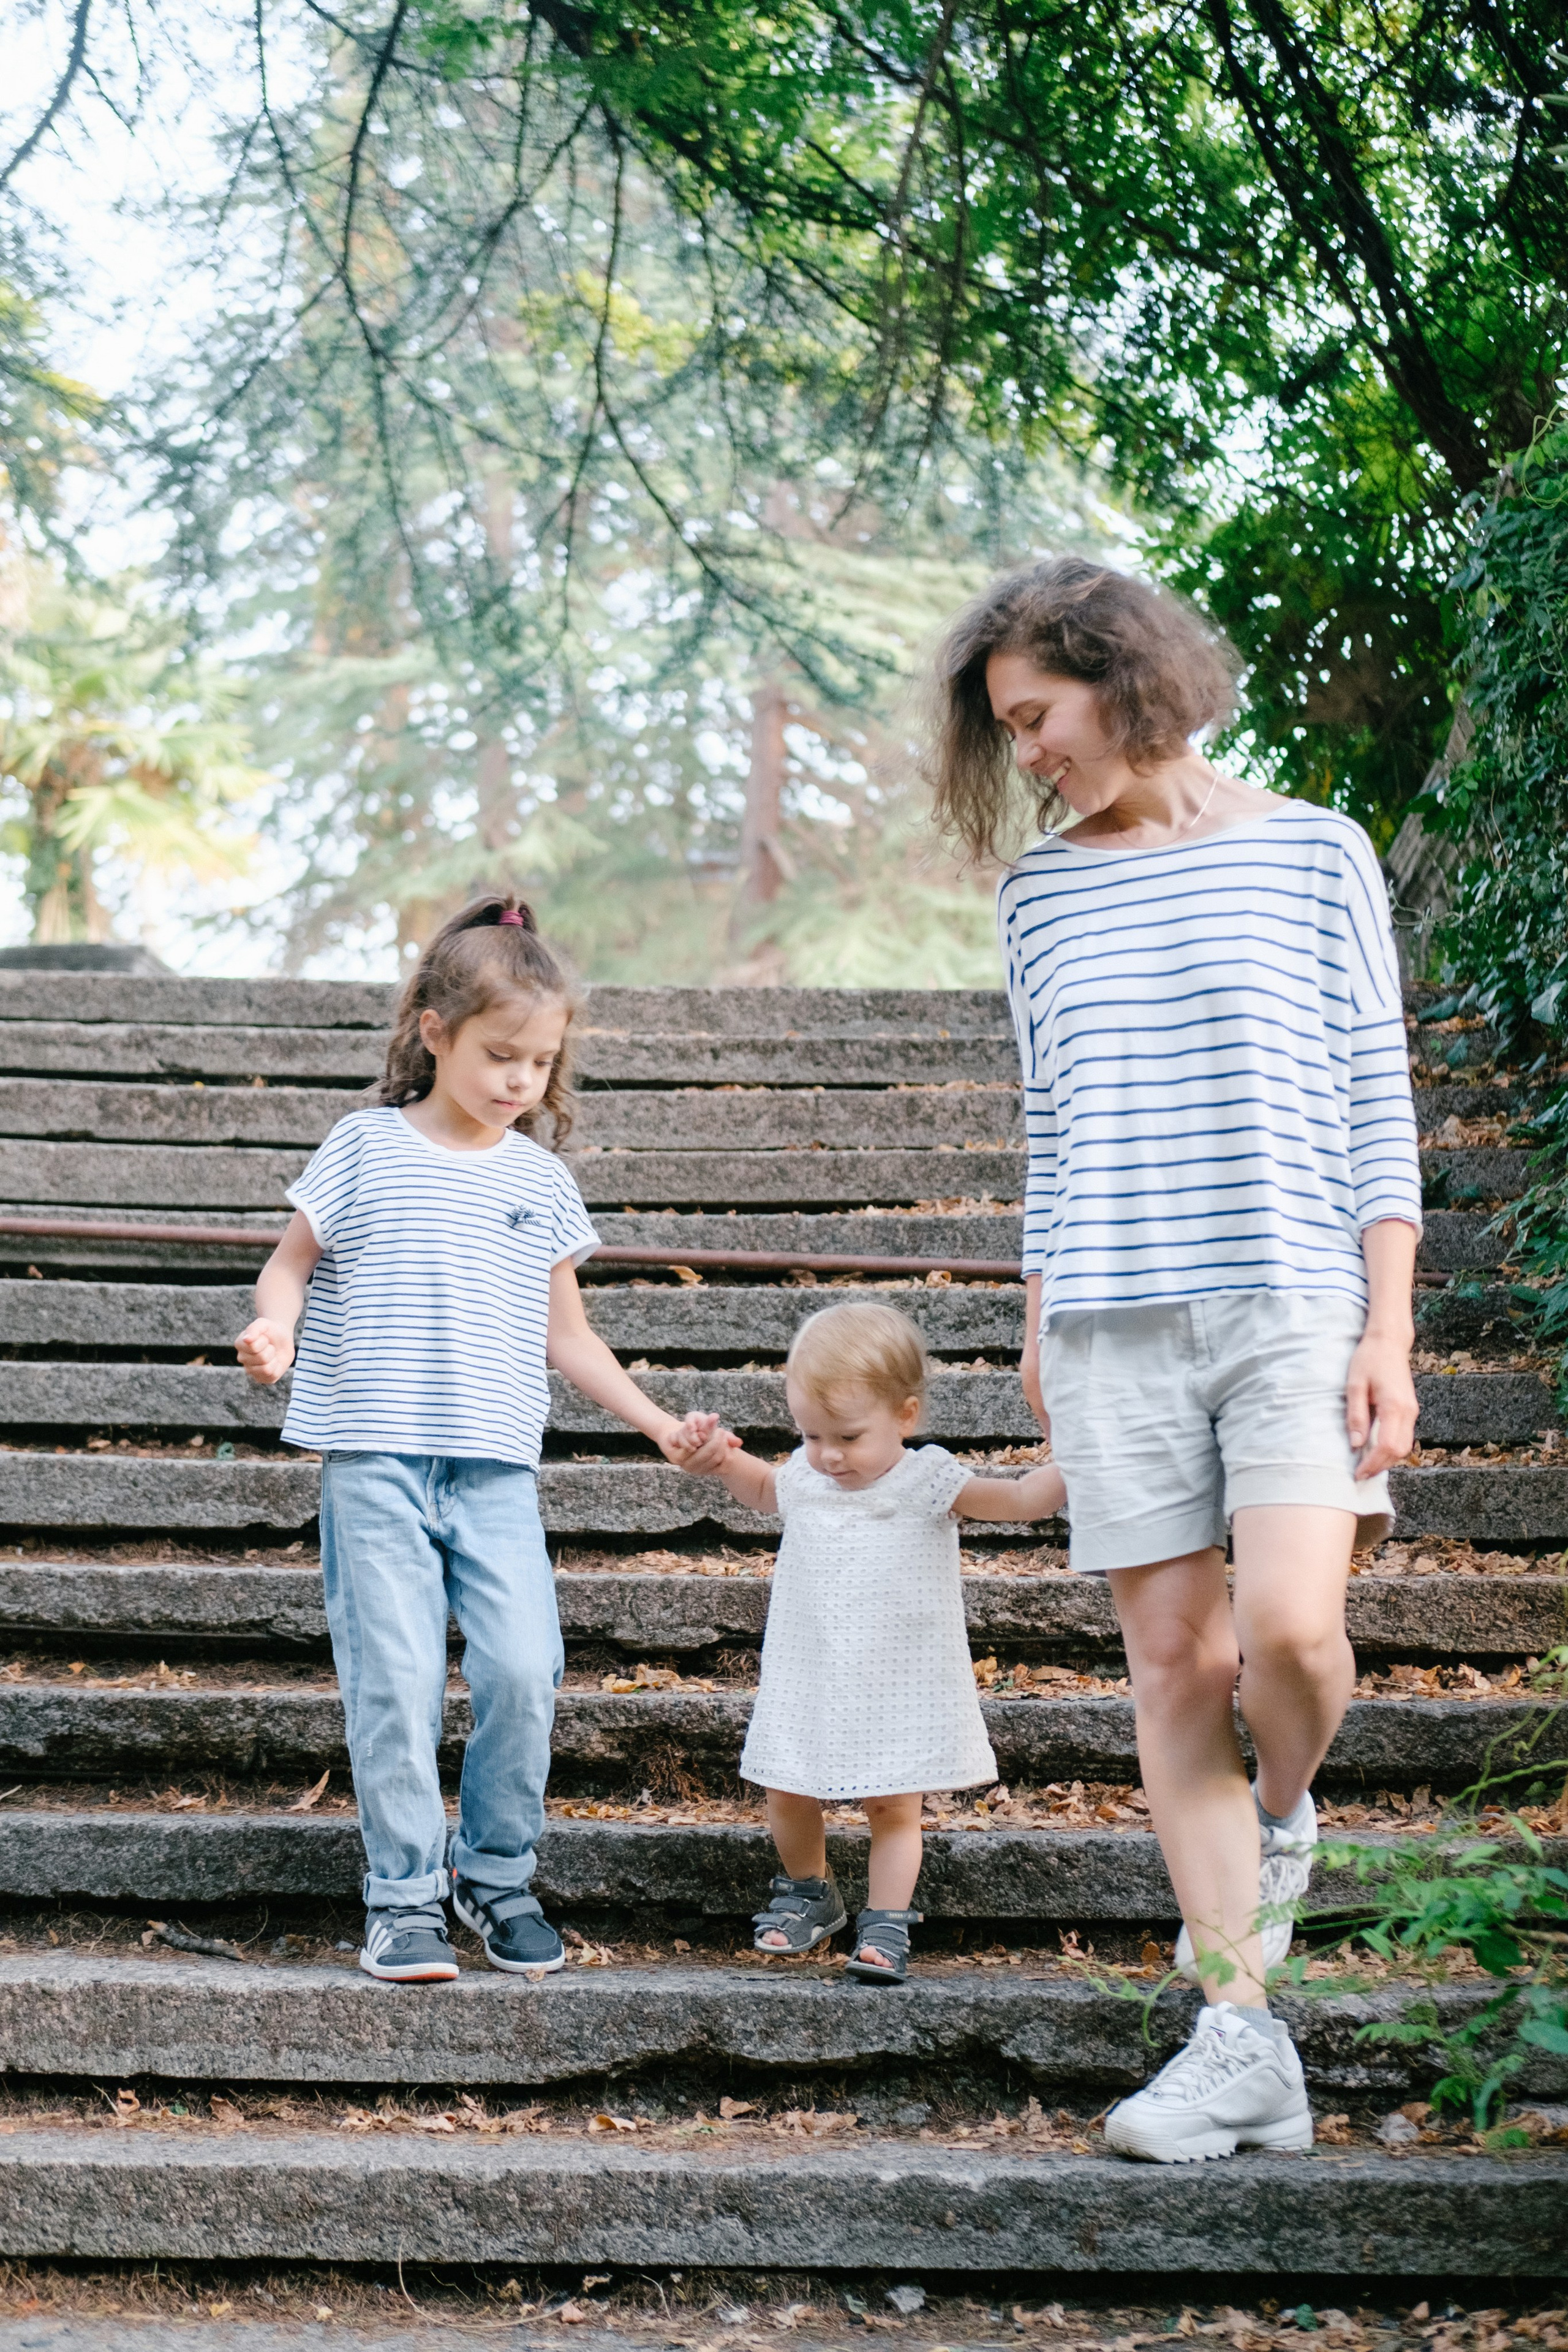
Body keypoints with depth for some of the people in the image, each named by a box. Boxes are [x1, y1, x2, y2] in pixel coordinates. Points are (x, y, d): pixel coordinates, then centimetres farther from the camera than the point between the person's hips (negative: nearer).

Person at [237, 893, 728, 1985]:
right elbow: (292, 1260, 9)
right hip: (376, 1456, -2)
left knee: (523, 1668, -8)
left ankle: (498, 1873, 11)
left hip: (498, 1466, 3)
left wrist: (661, 1426, 13)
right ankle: (405, 1895, 6)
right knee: (397, 1676, -7)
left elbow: (566, 1333, 18)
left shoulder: (542, 1180, 12)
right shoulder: (368, 1147, 3)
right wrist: (276, 1329, -13)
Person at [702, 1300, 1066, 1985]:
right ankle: (808, 1892, 33)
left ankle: (887, 1923, 9)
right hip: (808, 1684, 4)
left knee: (893, 1807, -1)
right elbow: (761, 1490, 24)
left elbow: (1023, 1499, -11)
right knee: (788, 1800, 9)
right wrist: (725, 1459, 8)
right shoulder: (802, 1478, 0)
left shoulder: (928, 1483, -12)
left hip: (899, 1690, -4)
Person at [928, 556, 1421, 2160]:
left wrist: (1389, 1332, -5)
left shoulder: (1314, 854, 3)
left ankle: (1282, 1813, 15)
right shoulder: (1043, 898, 12)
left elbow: (1377, 1103, 2)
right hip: (1117, 1319, 3)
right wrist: (1039, 1328, 13)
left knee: (1287, 1625, -20)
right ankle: (1243, 2044, 5)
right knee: (1173, 1662, 0)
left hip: (1295, 1301, -3)